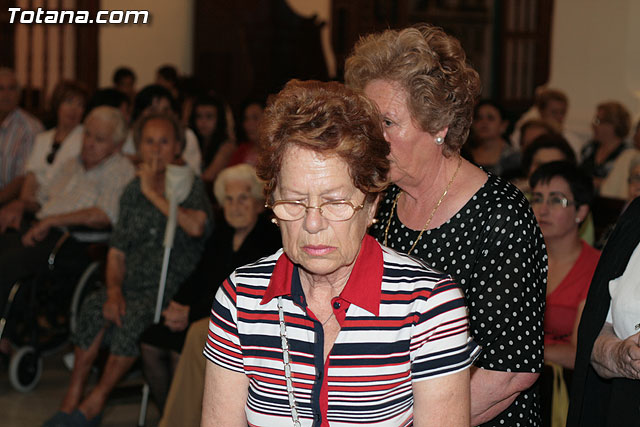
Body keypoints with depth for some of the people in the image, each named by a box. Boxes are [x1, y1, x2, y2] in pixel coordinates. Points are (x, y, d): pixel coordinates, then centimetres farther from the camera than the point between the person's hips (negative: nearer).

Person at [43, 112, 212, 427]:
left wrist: (154, 194, -17)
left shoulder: (192, 187, -2)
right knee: (94, 307, -26)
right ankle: (73, 397, -19)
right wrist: (114, 290, -6)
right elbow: (117, 250, 13)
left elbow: (197, 227, -26)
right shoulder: (133, 191, 14)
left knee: (133, 317, -32)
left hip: (172, 291, -4)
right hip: (132, 286, 4)